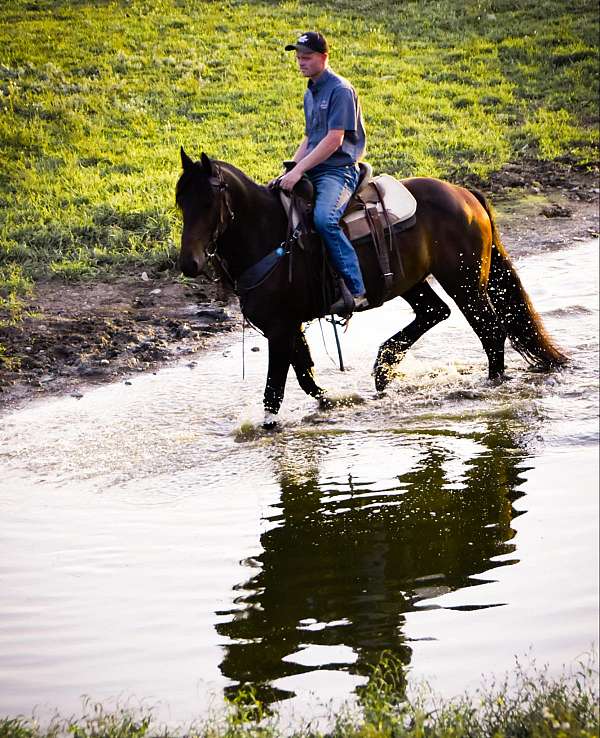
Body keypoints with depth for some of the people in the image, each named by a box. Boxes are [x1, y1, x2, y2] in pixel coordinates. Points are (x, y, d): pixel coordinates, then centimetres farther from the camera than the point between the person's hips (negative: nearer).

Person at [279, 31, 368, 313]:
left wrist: (298, 171, -20)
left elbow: (333, 139, -18)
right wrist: (290, 171, 11)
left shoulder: (340, 90, -10)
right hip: (312, 171, 10)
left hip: (338, 170, -10)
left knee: (324, 218, -34)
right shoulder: (310, 93, 18)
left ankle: (356, 290, -34)